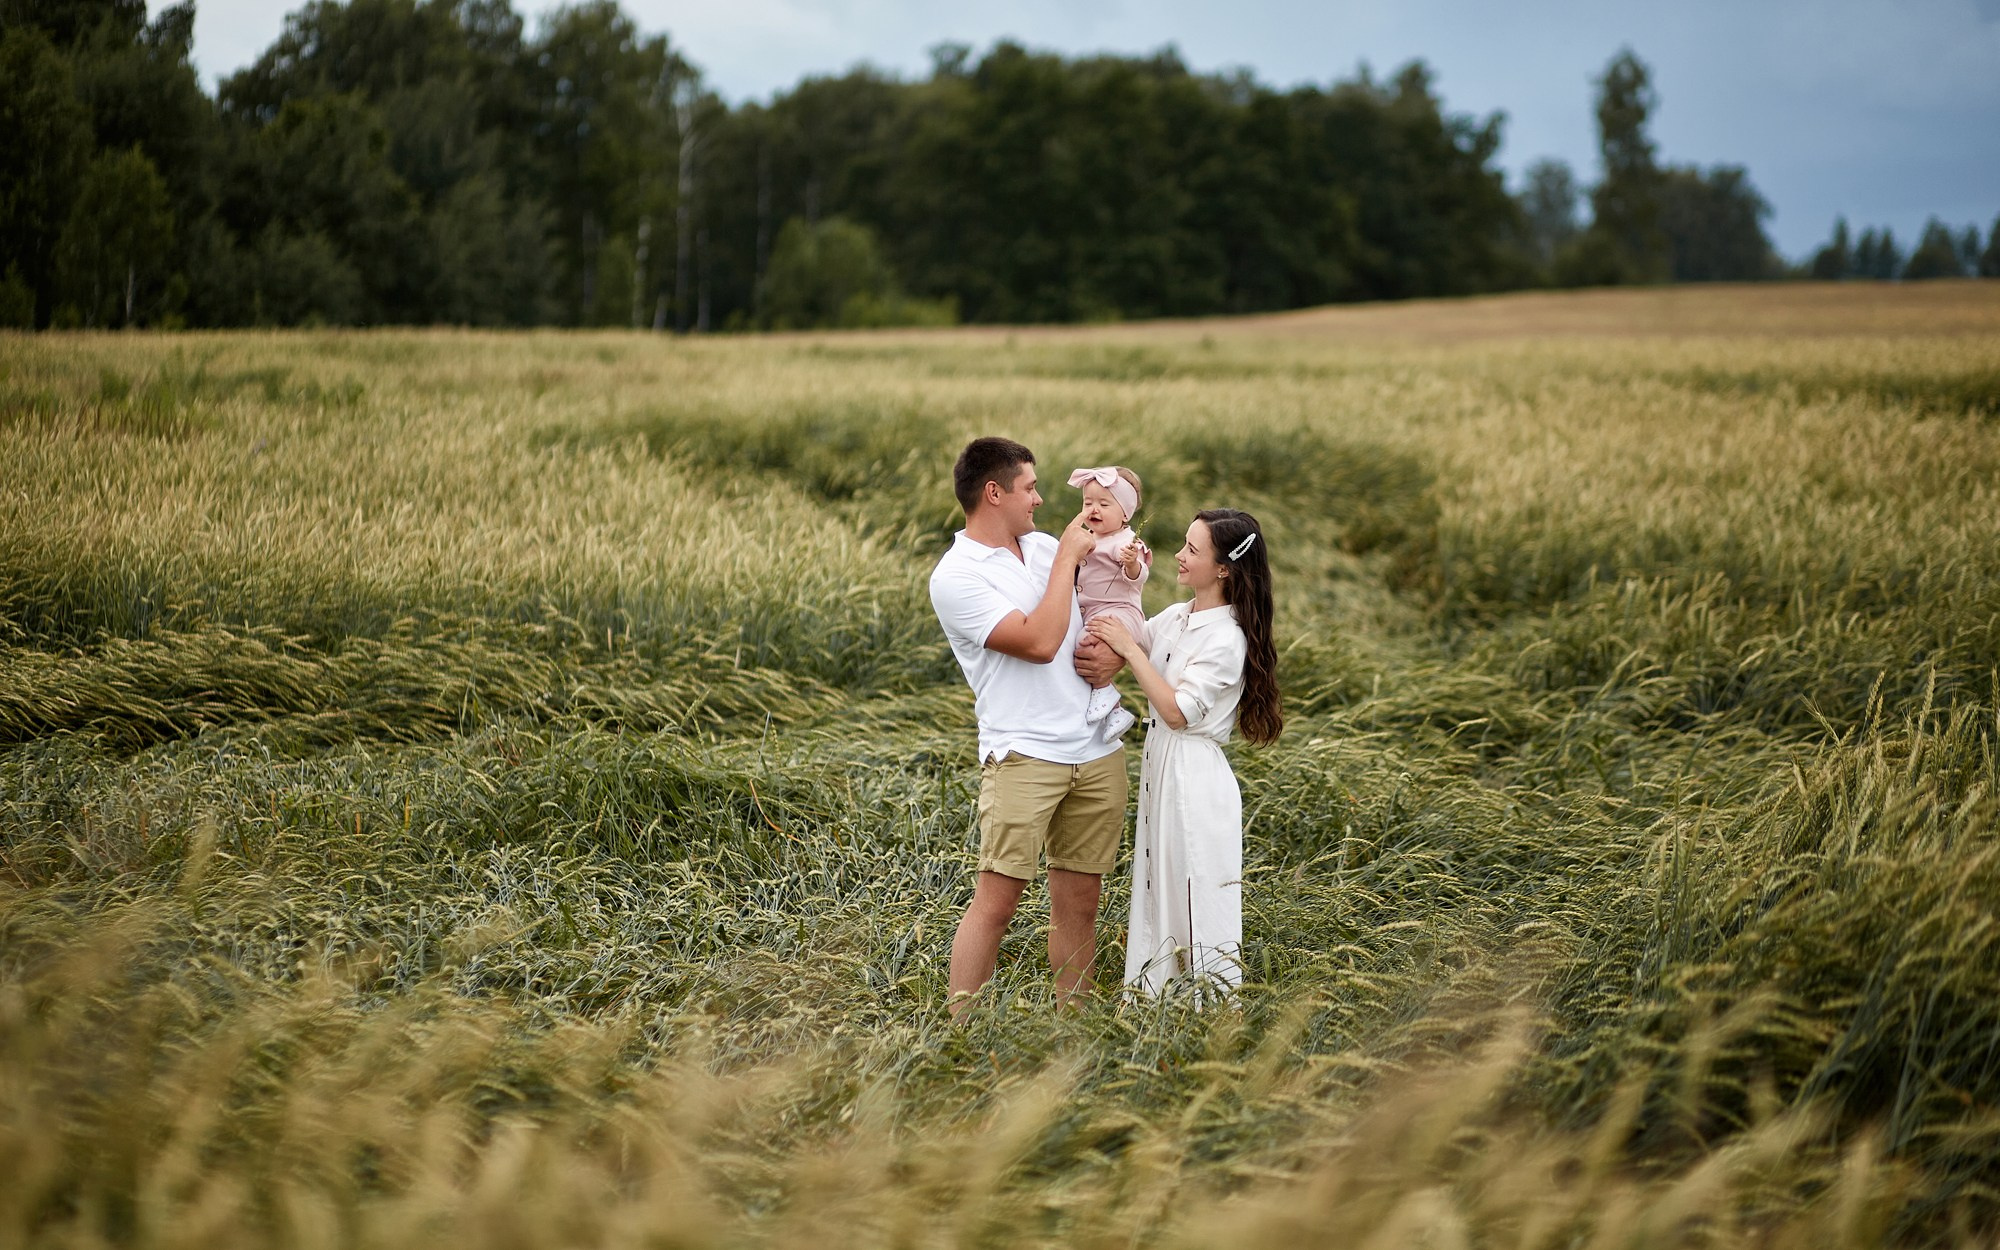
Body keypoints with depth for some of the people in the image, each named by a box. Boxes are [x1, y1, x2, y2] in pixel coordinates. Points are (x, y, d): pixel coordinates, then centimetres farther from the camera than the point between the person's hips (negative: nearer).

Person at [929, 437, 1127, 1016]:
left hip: (1097, 749, 6)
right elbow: (1039, 642, -18)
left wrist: (1117, 652, 0)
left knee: (1079, 903, 8)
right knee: (996, 900, -10)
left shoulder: (1043, 546, 13)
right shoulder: (955, 577, -9)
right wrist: (1067, 557, -9)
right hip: (1024, 755, -6)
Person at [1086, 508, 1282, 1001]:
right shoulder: (1176, 617, 8)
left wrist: (1129, 649, -18)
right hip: (1160, 766, 8)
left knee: (1199, 900, -1)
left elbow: (1178, 710, -20)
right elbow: (1121, 638, 19)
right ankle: (1159, 995, 22)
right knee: (1161, 890, 13)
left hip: (1196, 777, -8)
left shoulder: (1227, 638, -17)